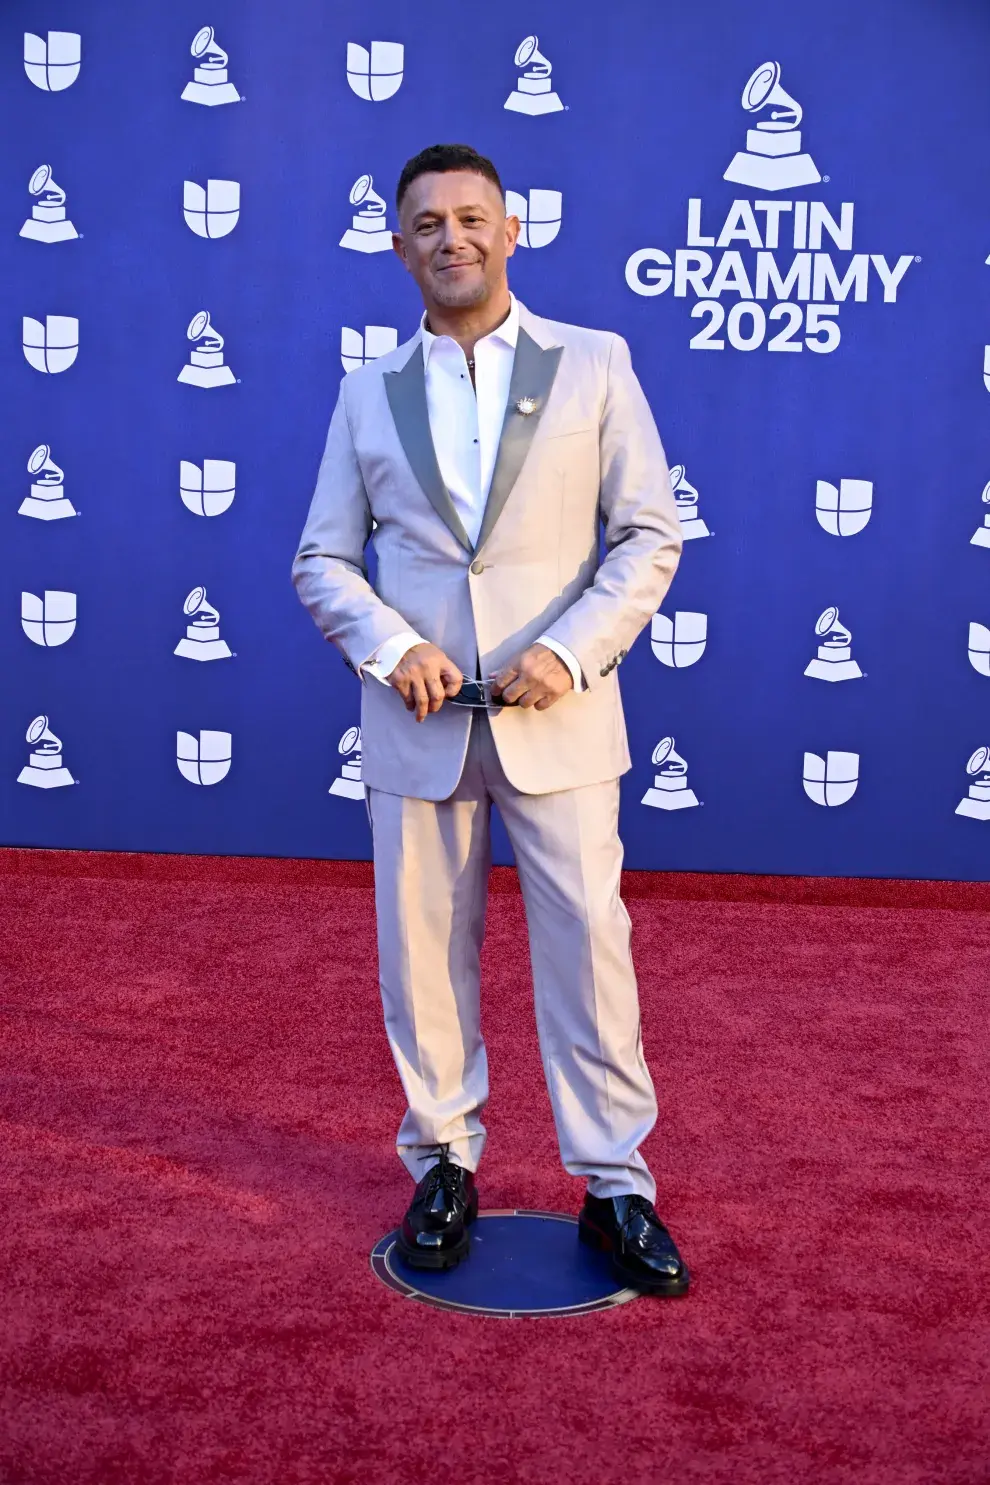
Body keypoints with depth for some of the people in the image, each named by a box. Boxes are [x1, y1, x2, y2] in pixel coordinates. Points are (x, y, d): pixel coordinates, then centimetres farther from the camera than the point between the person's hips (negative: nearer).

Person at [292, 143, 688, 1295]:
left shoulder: (593, 364, 4)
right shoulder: (368, 392, 10)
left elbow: (649, 536, 0)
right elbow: (323, 560, 10)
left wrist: (572, 649, -14)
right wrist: (389, 645, -9)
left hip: (558, 716, -2)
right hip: (417, 720, 2)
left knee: (587, 944, 0)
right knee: (422, 950, 8)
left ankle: (615, 1187, 13)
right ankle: (443, 1165, 25)